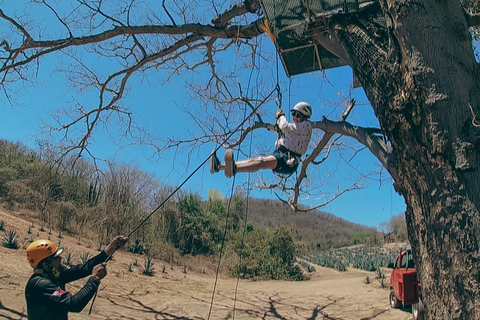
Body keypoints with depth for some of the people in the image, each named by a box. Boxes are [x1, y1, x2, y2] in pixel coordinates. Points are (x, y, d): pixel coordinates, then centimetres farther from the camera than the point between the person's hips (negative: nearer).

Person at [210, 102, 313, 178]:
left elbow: (286, 127, -15)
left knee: (262, 161, -34)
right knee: (253, 160, -11)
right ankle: (219, 166, -24)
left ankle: (234, 169, -59)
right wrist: (278, 130, 19)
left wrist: (281, 116, 5)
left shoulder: (306, 126, 2)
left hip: (288, 160, -8)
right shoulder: (295, 127, 29)